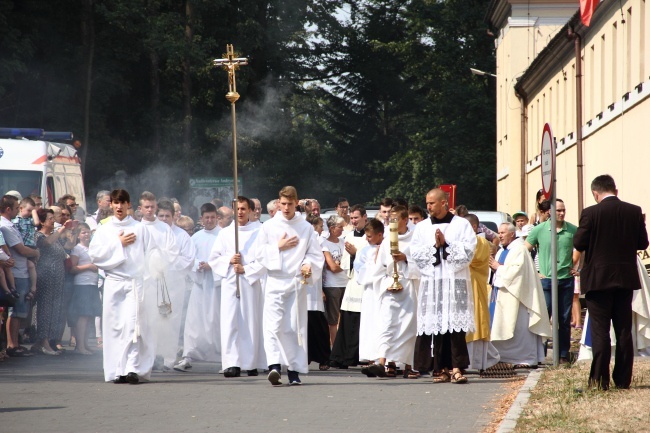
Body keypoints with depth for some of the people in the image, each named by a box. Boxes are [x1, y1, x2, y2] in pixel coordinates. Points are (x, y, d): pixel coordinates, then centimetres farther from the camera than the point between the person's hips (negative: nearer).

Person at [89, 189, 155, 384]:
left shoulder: (140, 229, 8)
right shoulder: (103, 230, 13)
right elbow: (94, 254, 1)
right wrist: (118, 243, -3)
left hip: (135, 282, -2)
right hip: (113, 282, 2)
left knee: (132, 323, -14)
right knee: (114, 326, 0)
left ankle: (133, 368, -19)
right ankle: (117, 371, 4)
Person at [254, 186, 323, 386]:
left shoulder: (306, 227, 8)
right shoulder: (269, 226, 6)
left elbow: (316, 254, 7)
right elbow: (259, 253, 6)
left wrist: (309, 265, -12)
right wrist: (278, 247, -6)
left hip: (297, 282, 1)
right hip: (275, 281, -1)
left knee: (296, 327, 2)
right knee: (273, 325, -15)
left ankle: (295, 370, 7)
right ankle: (274, 365, -25)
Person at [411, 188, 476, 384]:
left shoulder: (462, 225, 6)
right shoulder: (422, 227, 15)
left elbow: (468, 250, -4)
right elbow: (415, 252, 4)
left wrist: (446, 244, -9)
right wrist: (434, 246, -7)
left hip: (456, 282, -3)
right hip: (431, 282, 3)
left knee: (456, 324, -10)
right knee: (437, 325, 0)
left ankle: (457, 368, -14)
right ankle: (443, 368, 4)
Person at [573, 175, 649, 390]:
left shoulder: (590, 213, -12)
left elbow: (578, 243, -11)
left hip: (598, 280, -3)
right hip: (625, 279, 3)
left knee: (600, 331, 0)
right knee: (624, 330, 10)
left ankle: (600, 379, -3)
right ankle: (623, 379, 11)